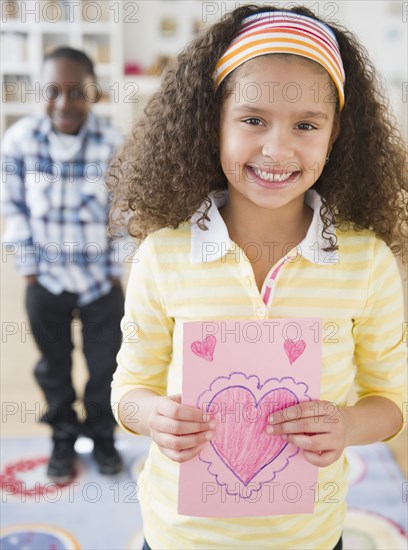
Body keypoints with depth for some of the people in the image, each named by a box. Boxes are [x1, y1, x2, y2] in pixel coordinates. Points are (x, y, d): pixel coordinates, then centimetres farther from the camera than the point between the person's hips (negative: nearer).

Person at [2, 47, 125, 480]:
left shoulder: (112, 143, -13)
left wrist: (115, 270, -2)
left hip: (101, 280, 0)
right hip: (46, 280, 1)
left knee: (106, 365, 12)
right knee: (54, 366, 17)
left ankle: (102, 435, 35)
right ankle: (63, 437, 38)